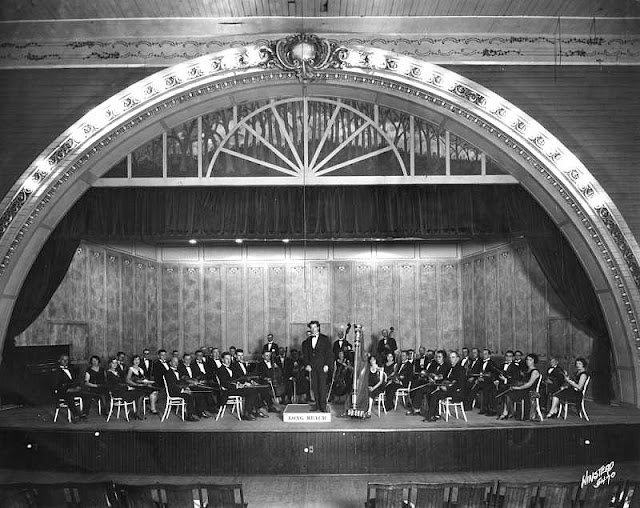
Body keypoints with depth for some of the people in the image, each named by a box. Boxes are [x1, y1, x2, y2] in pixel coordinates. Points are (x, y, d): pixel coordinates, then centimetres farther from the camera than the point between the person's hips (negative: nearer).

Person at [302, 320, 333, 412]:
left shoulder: (325, 339, 2)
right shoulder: (307, 340, 13)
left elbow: (329, 352, 0)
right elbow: (305, 354, 14)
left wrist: (326, 365, -7)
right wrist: (307, 364, 2)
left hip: (322, 366, -3)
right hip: (312, 366, 3)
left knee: (322, 385, -6)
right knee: (314, 386, 1)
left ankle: (323, 405, -2)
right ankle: (317, 404, 7)